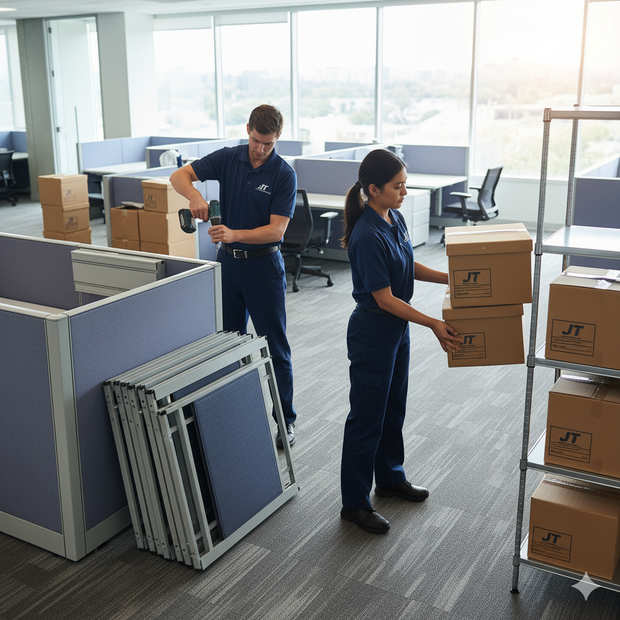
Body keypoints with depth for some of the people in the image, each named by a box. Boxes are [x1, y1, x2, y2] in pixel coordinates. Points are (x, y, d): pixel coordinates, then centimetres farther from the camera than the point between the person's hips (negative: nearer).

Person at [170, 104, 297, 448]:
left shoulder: (284, 174, -11)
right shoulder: (227, 158, -1)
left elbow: (276, 229, -18)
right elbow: (178, 176, -5)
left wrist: (234, 234, -32)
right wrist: (194, 194, -28)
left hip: (264, 265, -4)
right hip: (227, 261, 4)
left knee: (274, 345, 0)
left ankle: (285, 419, 11)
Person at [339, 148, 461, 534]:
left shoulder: (395, 218, 2)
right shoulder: (367, 236, -26)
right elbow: (384, 298, -24)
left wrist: (450, 278, 6)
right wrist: (432, 324, -24)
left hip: (397, 328, 9)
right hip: (372, 333, -9)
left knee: (393, 409, 22)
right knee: (367, 418, 3)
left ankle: (390, 479, 42)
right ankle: (355, 503, 18)